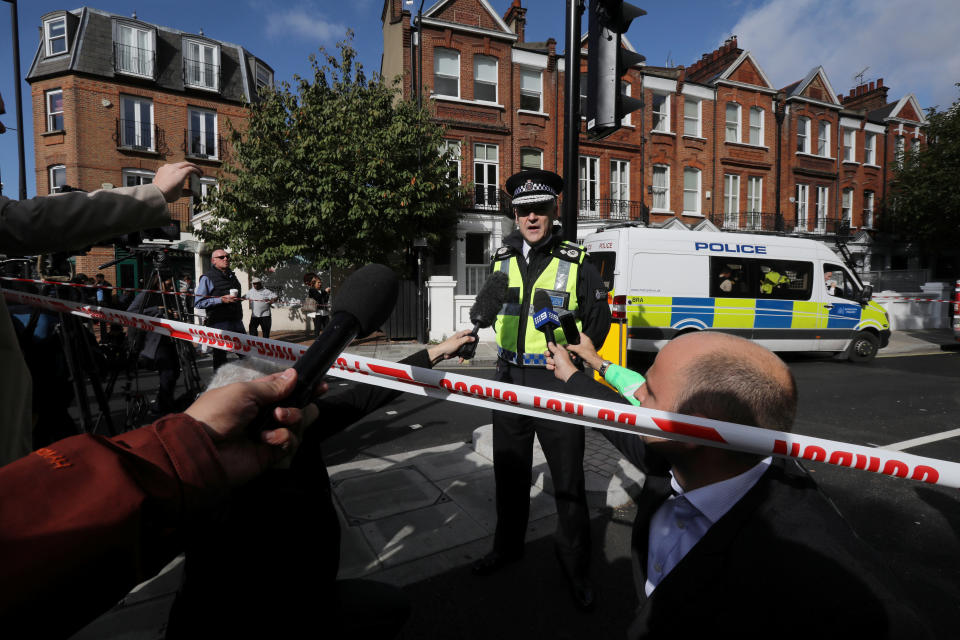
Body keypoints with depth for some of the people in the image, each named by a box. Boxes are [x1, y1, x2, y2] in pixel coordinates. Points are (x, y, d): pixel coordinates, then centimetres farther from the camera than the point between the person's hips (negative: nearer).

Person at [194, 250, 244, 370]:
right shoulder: (207, 277, -3)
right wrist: (221, 300, -16)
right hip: (219, 324, -6)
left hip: (237, 322, 6)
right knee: (220, 357, 1)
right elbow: (198, 303, -8)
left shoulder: (232, 275, 18)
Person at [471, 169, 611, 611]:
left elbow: (598, 319, 2)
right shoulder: (503, 258, 7)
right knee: (509, 470, 18)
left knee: (568, 477, 4)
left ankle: (575, 565, 27)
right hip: (509, 378, 4)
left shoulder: (576, 262, -5)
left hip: (557, 381, -4)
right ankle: (507, 546, 40)